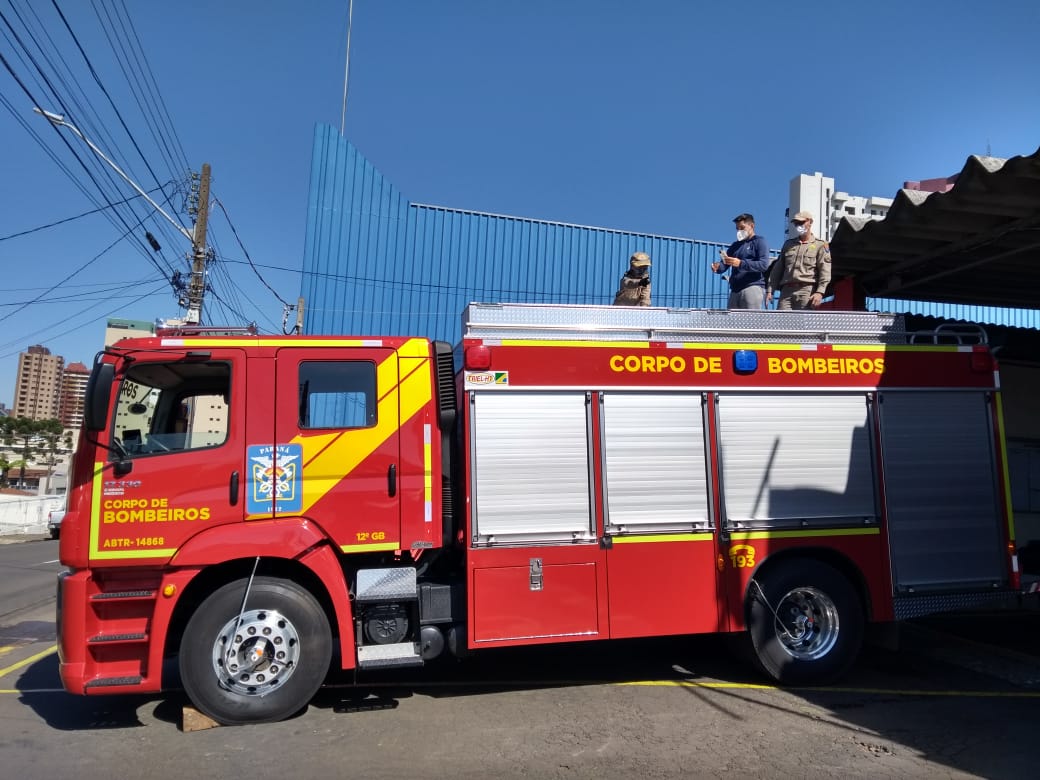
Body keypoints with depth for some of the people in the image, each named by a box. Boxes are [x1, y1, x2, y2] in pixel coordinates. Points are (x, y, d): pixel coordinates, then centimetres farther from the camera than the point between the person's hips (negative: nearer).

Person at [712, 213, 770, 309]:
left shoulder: (759, 242, 5)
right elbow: (724, 264, 18)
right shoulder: (735, 245, 24)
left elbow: (764, 265, -10)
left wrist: (740, 263, -22)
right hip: (735, 290, 7)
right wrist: (718, 267, -8)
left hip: (753, 288, -6)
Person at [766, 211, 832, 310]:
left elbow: (825, 271, -2)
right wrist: (770, 290, 12)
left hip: (807, 291, -4)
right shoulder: (788, 244, 23)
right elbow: (777, 269, 21)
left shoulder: (820, 245, 9)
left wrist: (820, 292, -16)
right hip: (786, 290, 4)